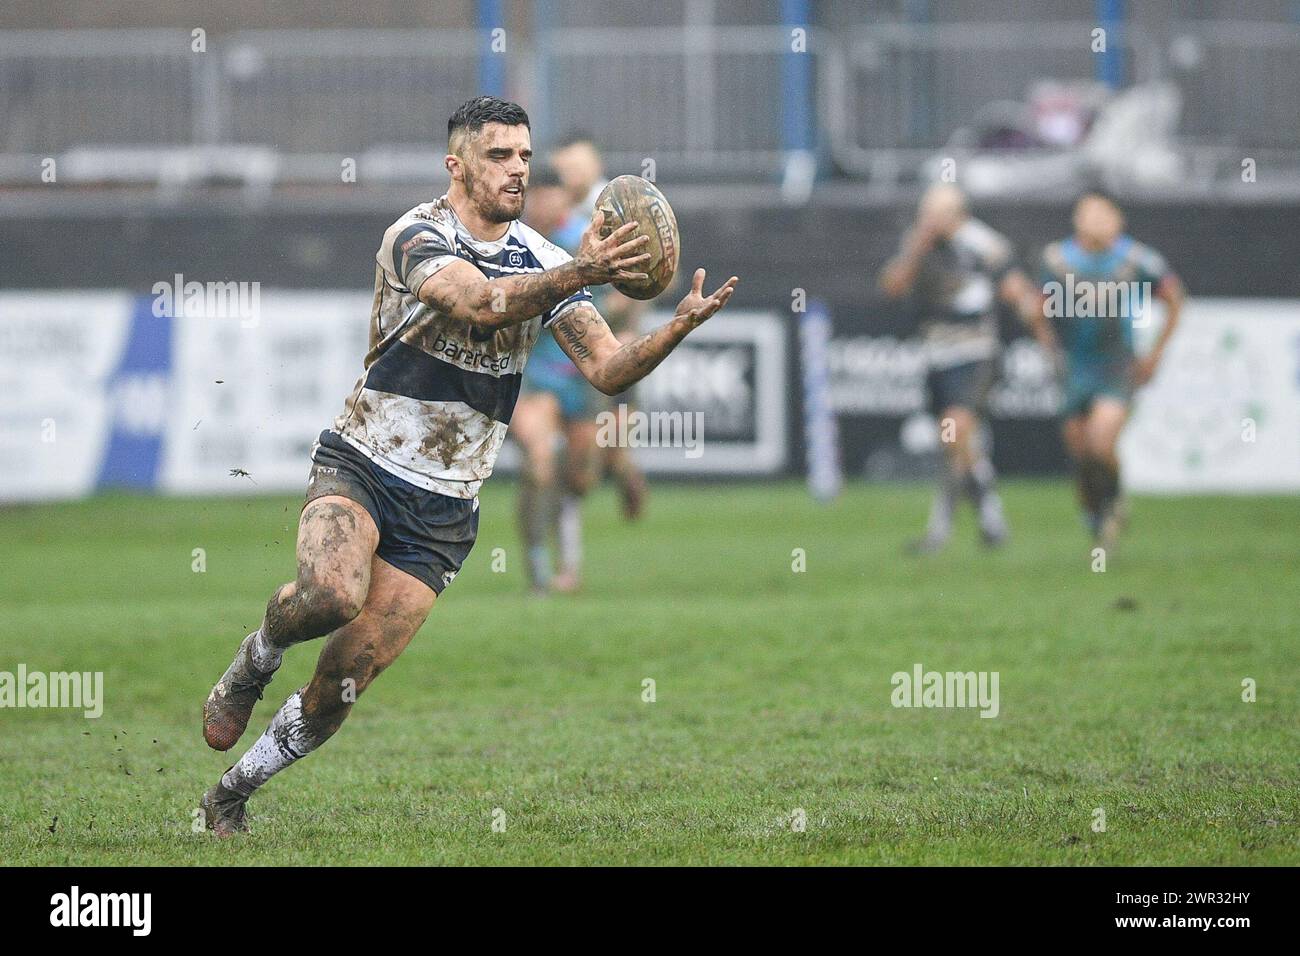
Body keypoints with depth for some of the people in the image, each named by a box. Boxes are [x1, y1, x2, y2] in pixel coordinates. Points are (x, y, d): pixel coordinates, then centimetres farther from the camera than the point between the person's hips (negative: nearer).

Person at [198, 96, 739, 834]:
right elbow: (481, 303, -34)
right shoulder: (417, 237, -14)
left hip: (444, 512, 4)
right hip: (359, 468, -4)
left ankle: (230, 798, 19)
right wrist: (581, 275, -47)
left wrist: (680, 327, -23)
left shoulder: (543, 261, 4)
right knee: (332, 594, -34)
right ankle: (253, 663, 0)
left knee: (343, 684, -2)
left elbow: (609, 370, -4)